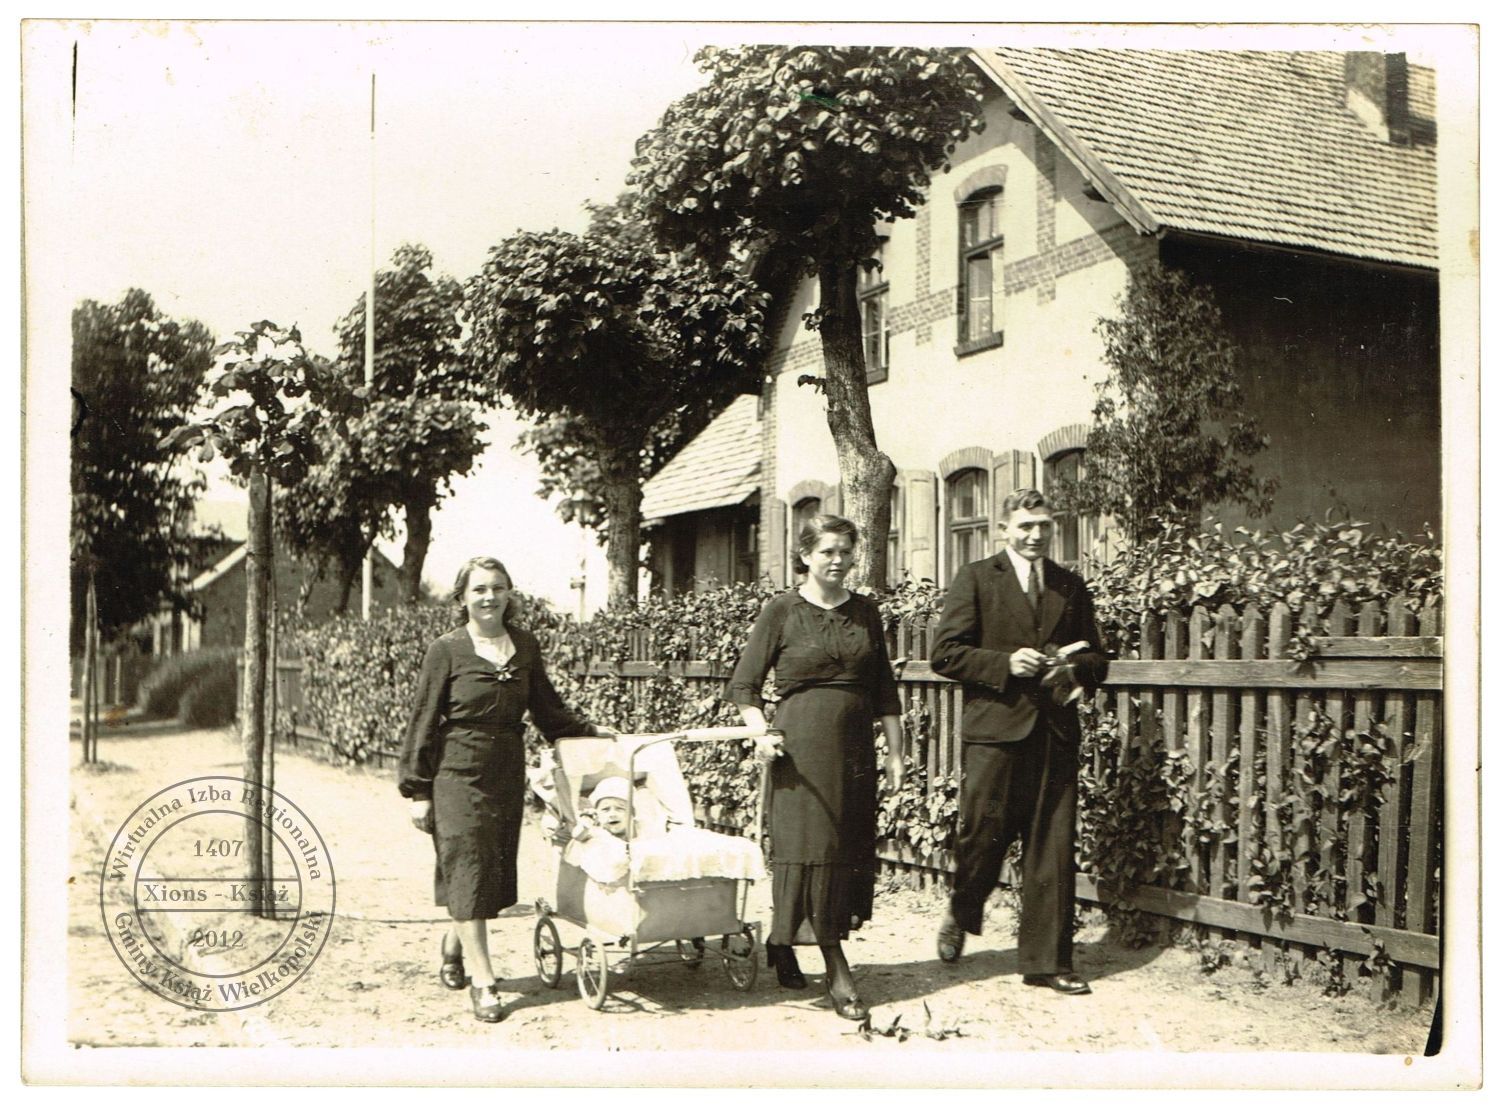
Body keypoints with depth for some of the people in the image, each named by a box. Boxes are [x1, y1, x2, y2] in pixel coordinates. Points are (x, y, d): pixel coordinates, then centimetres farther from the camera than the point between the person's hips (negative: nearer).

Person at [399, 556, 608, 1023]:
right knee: (468, 871, -5)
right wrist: (417, 791, -5)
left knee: (495, 873, 11)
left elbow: (547, 709, 17)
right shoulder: (447, 650, -6)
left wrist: (590, 731, 9)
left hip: (508, 773, 5)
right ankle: (482, 981, 0)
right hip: (458, 775, -5)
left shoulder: (525, 646, 6)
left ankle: (455, 943, 37)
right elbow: (423, 722, -4)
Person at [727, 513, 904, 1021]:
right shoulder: (782, 612, -2)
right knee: (810, 844, -6)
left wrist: (895, 750, 9)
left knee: (851, 845, 8)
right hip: (802, 742, -5)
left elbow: (884, 688, 14)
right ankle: (837, 973, 0)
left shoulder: (866, 612, 10)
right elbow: (743, 684, 1)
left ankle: (782, 944, 26)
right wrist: (762, 733, -13)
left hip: (855, 743, 5)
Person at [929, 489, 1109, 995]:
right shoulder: (976, 578, 3)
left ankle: (1047, 960, 11)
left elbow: (1097, 662, 20)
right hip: (995, 729, -3)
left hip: (1055, 733, 3)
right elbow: (945, 653, -3)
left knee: (1053, 850, 2)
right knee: (983, 836, 2)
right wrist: (1005, 664, -14)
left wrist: (1073, 667, -3)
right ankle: (960, 917, 31)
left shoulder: (1071, 586, 16)